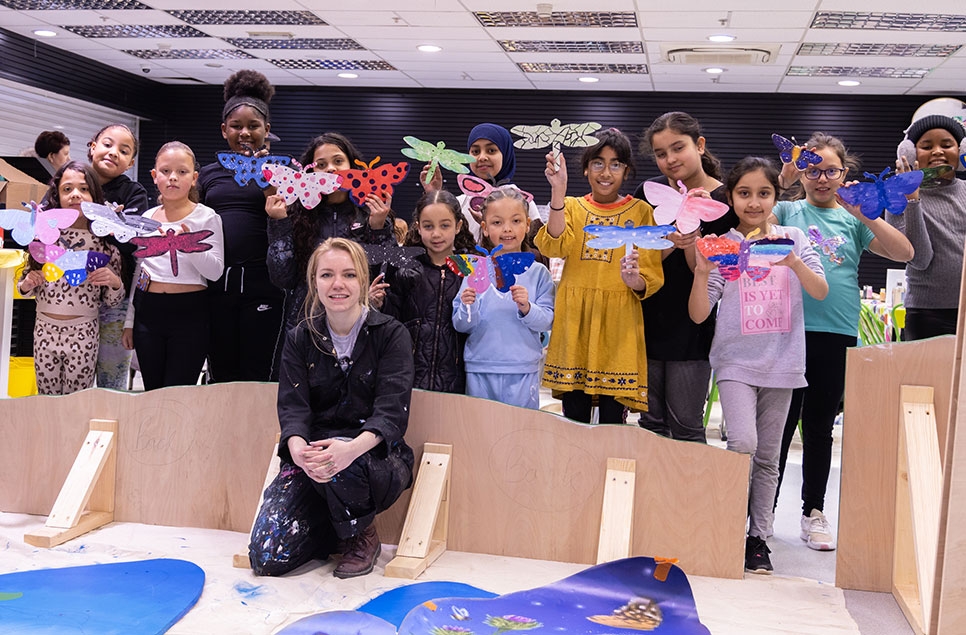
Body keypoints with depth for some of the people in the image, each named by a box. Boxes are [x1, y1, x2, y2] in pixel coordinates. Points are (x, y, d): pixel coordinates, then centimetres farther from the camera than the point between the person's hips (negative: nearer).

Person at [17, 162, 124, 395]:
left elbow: (113, 301, 3)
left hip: (83, 334, -2)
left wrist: (115, 282, -16)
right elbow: (23, 288, 11)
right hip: (44, 331, 2)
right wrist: (27, 284, -10)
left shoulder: (105, 241, -3)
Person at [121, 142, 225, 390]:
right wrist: (129, 321, 15)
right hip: (148, 311, 4)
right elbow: (137, 271, 15)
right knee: (152, 391, 9)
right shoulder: (147, 218, 10)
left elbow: (215, 271, -11)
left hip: (189, 313, -4)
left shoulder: (207, 217, -2)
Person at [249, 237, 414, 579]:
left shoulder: (391, 334, -3)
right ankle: (333, 528, 16)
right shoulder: (300, 339, 5)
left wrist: (353, 448, -37)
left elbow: (392, 411, -14)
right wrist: (299, 450, -31)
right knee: (266, 558, -15)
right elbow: (292, 407, -6)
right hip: (311, 455, 2)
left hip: (376, 456, -2)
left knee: (343, 464, -39)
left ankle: (363, 535, -6)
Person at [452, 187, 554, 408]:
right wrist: (468, 307, -19)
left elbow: (547, 321, -4)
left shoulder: (537, 272, 2)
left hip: (523, 372, 0)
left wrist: (527, 308, -21)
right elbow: (461, 326, 0)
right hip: (479, 370, 1)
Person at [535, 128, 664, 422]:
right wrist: (558, 192, -19)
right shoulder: (571, 206, 10)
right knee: (574, 415, 3)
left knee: (612, 418, -2)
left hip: (619, 321, -1)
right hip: (575, 319, 1)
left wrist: (635, 281, -22)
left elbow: (652, 277, 1)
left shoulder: (640, 211, 5)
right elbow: (555, 246, -11)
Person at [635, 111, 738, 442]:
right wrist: (670, 243, -22)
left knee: (686, 427, 3)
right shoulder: (648, 192, 3)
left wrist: (690, 241, -26)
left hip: (692, 326, -3)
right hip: (647, 322, 3)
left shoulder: (726, 200, -6)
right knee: (650, 422, 11)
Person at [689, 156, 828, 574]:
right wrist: (702, 273, -23)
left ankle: (759, 537, 20)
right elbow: (698, 315, -6)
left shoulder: (793, 239, 4)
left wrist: (793, 262, -24)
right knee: (742, 444, -19)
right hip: (735, 361, -2)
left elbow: (821, 292, -7)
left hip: (781, 363, 2)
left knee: (767, 457, 9)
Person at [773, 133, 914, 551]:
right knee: (779, 424, 4)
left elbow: (905, 253, -1)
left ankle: (814, 513, 22)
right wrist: (783, 179, -17)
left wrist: (865, 214, -11)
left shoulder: (853, 219, 9)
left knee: (820, 427, 11)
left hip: (837, 336, 2)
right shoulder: (787, 211, 6)